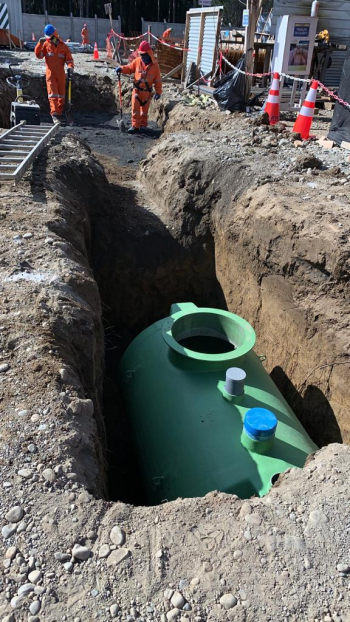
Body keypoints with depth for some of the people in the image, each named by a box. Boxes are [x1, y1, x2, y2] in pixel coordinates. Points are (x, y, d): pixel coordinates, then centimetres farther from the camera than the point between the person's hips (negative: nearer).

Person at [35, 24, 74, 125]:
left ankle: (59, 113, 22)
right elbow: (38, 55, -4)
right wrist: (40, 44, -17)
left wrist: (70, 66, -18)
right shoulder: (46, 45, 3)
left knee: (61, 94, 9)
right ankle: (54, 114, -18)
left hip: (61, 74, 2)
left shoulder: (64, 46, 4)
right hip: (50, 73, -2)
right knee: (53, 94, -12)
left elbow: (69, 59, 2)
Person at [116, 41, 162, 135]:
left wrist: (158, 92, -4)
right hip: (137, 89, 1)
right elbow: (129, 68, 7)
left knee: (144, 110, 12)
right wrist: (121, 69, -11)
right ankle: (135, 126, -1)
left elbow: (158, 80, -3)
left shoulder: (155, 66, -7)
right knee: (135, 109, -5)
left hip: (147, 91, -1)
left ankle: (143, 125, 27)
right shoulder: (137, 61, -3)